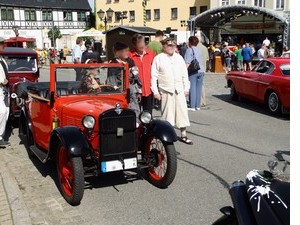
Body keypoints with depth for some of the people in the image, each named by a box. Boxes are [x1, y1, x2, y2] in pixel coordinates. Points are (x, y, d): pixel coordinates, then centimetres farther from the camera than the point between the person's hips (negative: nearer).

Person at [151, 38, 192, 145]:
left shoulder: (179, 58, 14)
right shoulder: (158, 58, 1)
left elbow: (185, 74, 17)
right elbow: (154, 76, -3)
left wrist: (186, 88, 12)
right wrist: (155, 91, -8)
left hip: (179, 90, 4)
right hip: (165, 90, -4)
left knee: (182, 112, 2)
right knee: (167, 113, 1)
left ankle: (183, 135, 10)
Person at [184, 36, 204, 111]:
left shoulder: (189, 50, -4)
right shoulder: (199, 50, 17)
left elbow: (187, 63, -11)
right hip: (201, 71, 6)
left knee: (192, 88, -4)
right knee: (198, 88, 8)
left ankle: (192, 106, -3)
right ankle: (198, 106, 12)